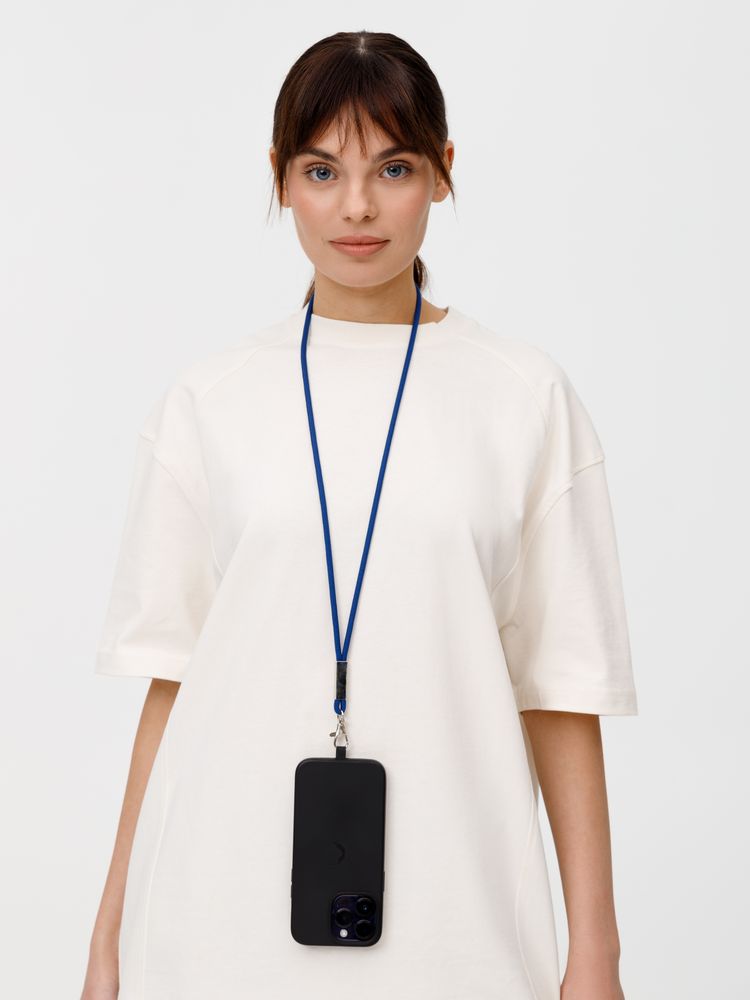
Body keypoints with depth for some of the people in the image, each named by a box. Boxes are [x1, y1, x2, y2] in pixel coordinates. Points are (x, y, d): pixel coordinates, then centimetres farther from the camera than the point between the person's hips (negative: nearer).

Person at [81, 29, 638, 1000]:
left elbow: (560, 689, -1)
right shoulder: (207, 401, 2)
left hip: (451, 917, 0)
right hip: (226, 913, 1)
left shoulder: (528, 399, -1)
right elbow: (171, 679, 4)